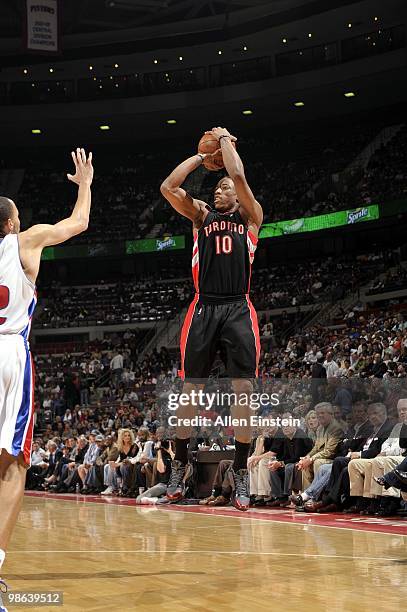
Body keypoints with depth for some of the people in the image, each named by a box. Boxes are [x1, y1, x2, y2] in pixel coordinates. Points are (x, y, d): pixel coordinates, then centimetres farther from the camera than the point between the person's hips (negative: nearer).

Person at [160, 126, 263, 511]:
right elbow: (168, 187, 3)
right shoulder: (201, 215, 17)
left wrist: (225, 139, 7)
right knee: (190, 387, 3)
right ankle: (180, 465, 17)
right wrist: (202, 157, 10)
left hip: (238, 310, -2)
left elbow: (239, 177, -6)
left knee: (243, 387, -7)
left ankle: (240, 471, 3)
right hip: (204, 308, 2)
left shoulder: (249, 216, 10)